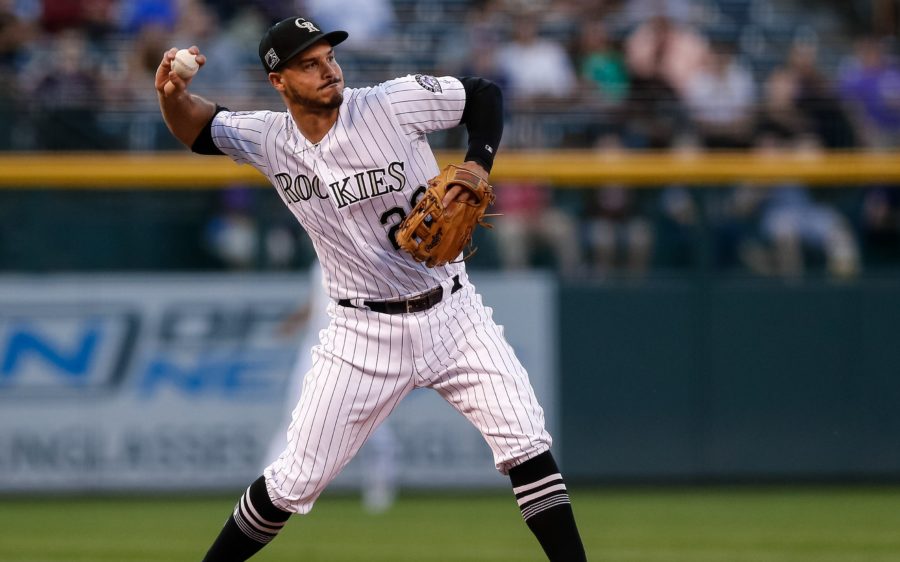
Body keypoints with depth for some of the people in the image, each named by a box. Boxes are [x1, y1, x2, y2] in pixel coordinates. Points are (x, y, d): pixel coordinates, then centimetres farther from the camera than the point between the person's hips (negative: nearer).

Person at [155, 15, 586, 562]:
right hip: (365, 332, 1)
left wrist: (475, 168, -19)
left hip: (452, 314, -1)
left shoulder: (391, 103, -13)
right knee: (295, 481, 1)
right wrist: (172, 95, -11)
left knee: (526, 445, -14)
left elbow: (486, 94, -2)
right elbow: (199, 128, 12)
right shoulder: (270, 141, -4)